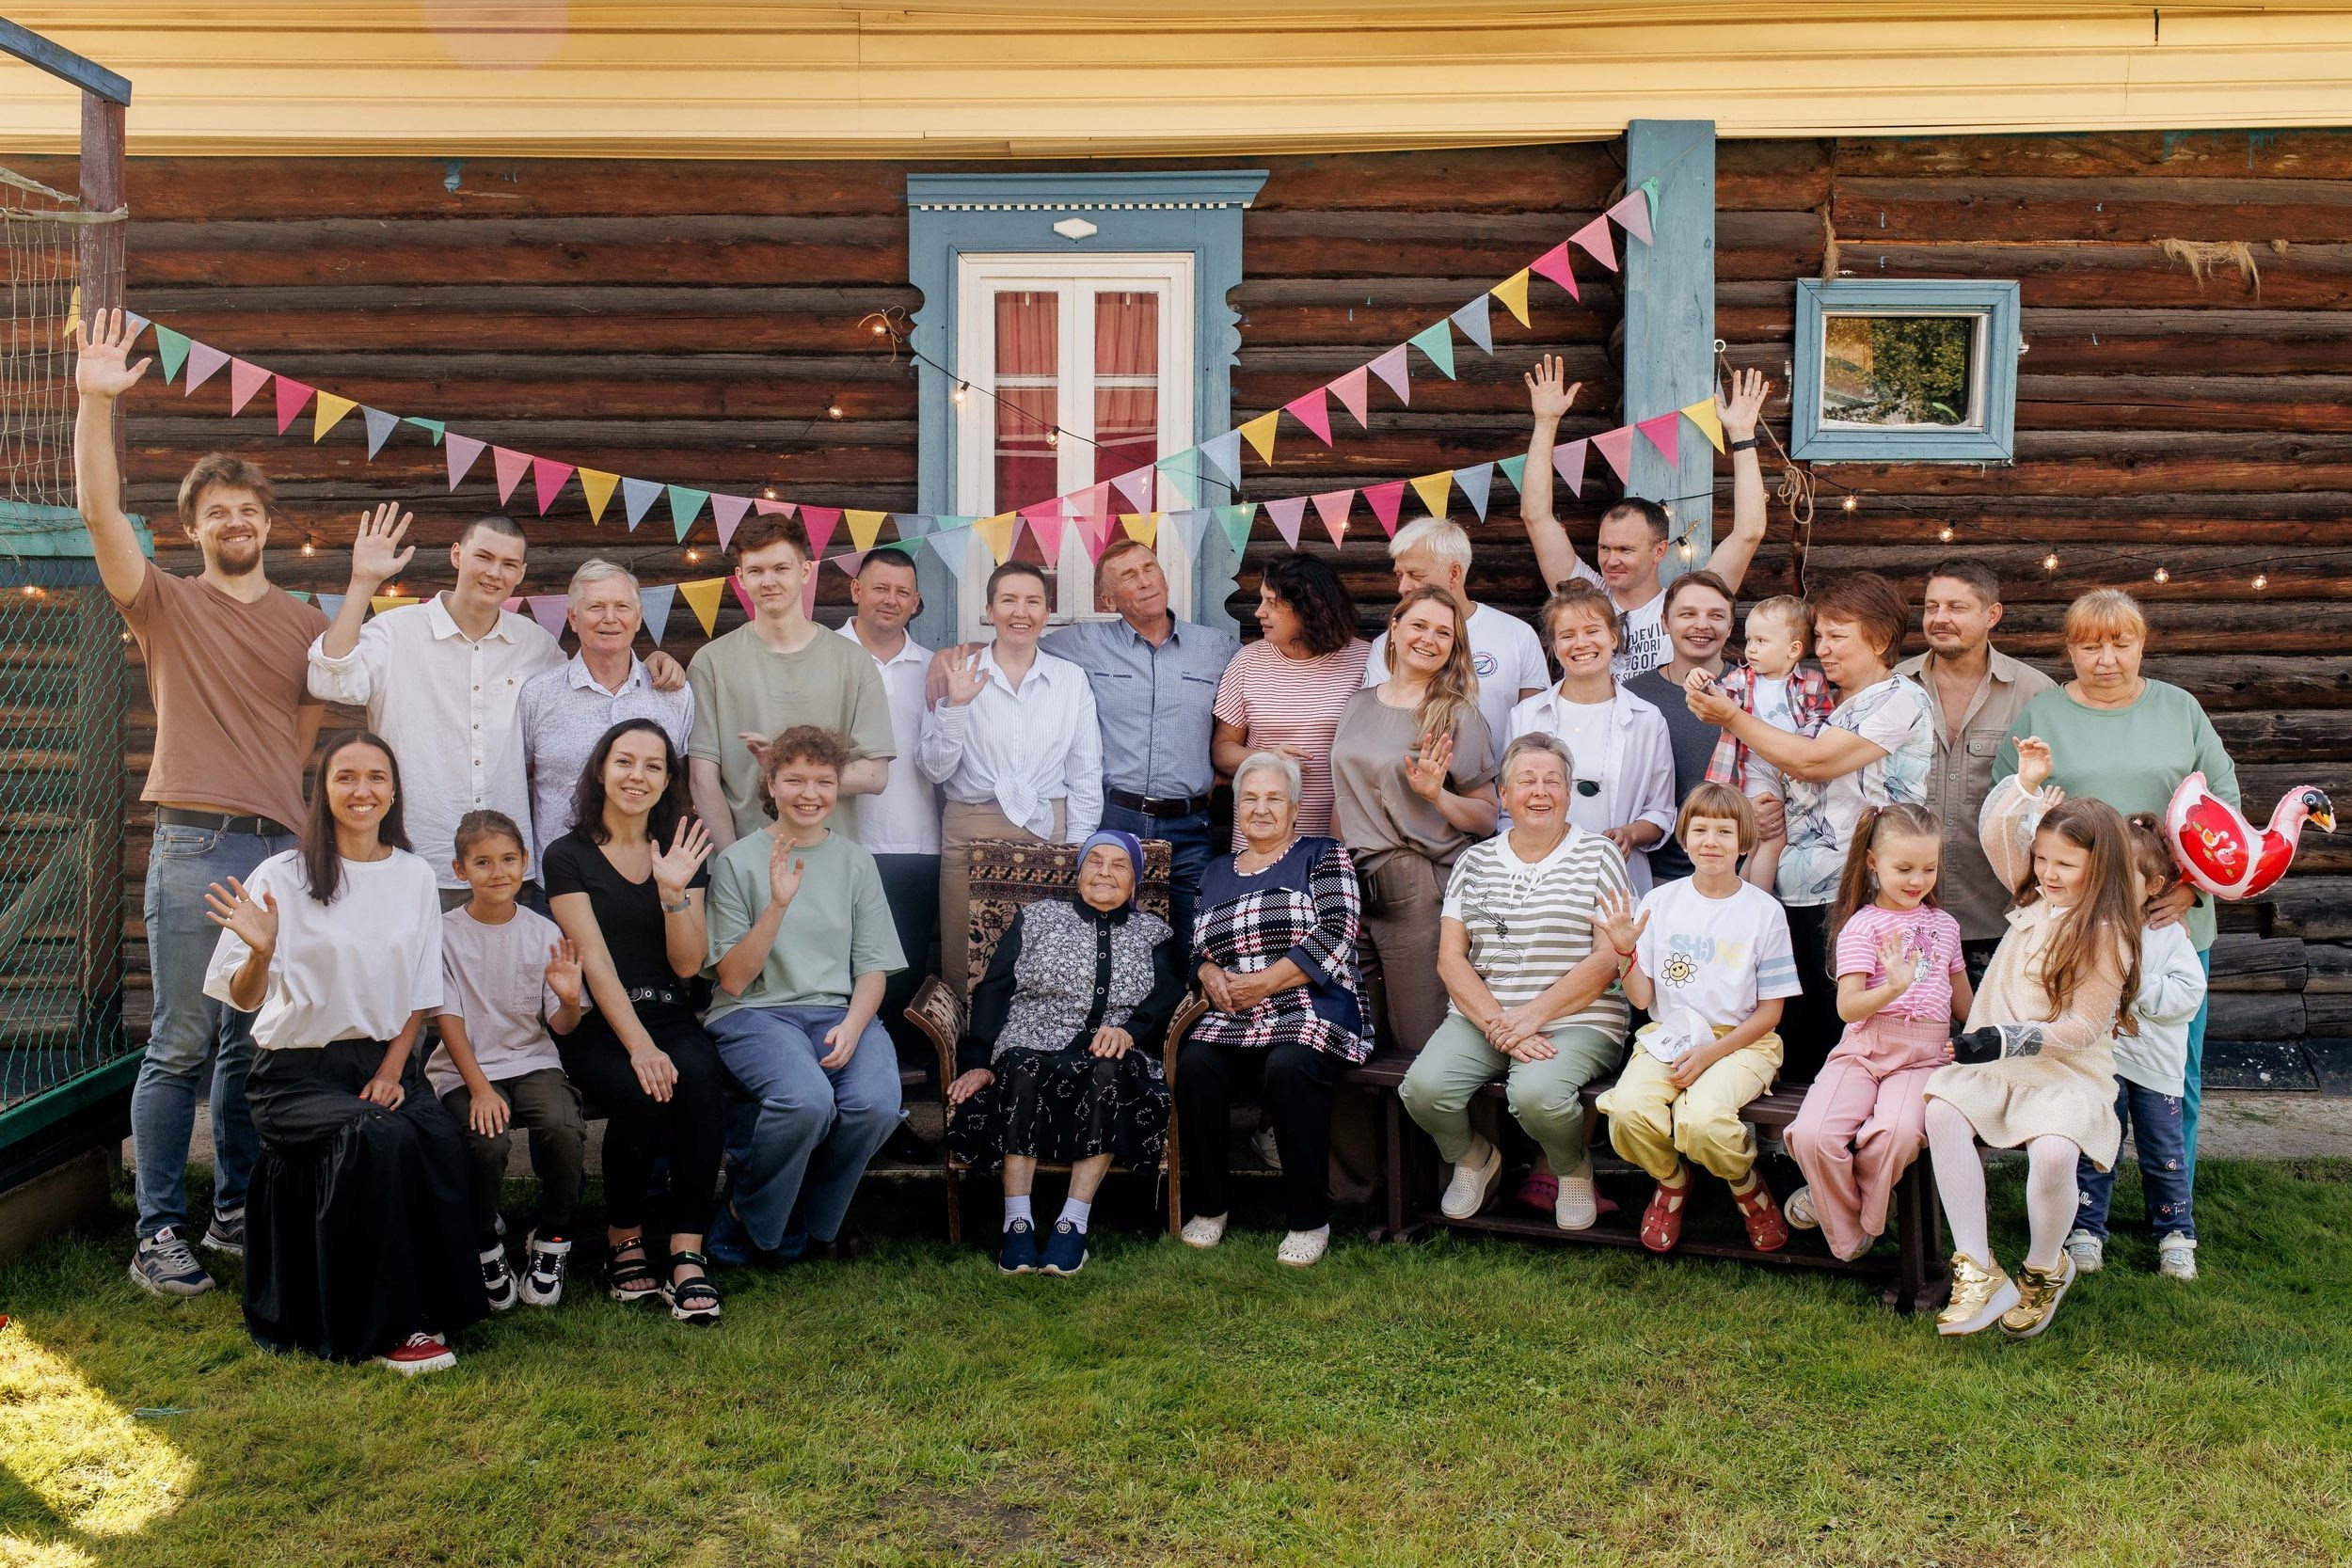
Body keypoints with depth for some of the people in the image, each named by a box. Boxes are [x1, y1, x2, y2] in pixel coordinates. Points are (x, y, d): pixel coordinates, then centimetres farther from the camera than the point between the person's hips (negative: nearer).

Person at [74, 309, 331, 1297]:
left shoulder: (307, 623, 17)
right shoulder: (168, 604, 7)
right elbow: (100, 512, -7)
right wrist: (96, 404, -15)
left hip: (282, 849, 3)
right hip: (195, 846, -3)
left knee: (253, 1044, 9)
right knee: (181, 1045, -4)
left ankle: (235, 1214, 20)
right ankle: (158, 1234, 3)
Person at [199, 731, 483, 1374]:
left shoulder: (414, 876, 8)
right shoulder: (284, 876, -4)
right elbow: (243, 997, -9)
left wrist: (393, 1070, -3)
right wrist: (262, 952, -30)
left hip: (385, 1060, 3)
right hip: (299, 1072, -3)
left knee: (440, 1142, -28)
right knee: (377, 1138, -33)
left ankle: (434, 1304, -8)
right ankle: (386, 1327, -19)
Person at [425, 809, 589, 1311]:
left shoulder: (543, 932, 3)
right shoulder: (447, 933, -1)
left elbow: (560, 1025, 2)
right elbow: (448, 1017, -4)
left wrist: (570, 999, -23)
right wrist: (479, 1087, -16)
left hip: (531, 1059, 2)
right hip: (465, 1066, -1)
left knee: (564, 1128, -29)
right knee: (486, 1142, -31)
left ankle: (550, 1242, -3)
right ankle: (485, 1246, 0)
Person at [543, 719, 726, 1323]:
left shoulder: (682, 855, 13)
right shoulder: (569, 856, 3)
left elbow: (689, 964, 4)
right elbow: (595, 961, -9)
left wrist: (674, 891, -13)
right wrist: (638, 1046, -20)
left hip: (671, 1017, 2)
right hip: (596, 1024, -2)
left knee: (700, 1079, -30)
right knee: (640, 1093, -32)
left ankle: (686, 1252, -28)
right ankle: (623, 1239, -8)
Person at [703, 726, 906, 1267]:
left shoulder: (856, 861, 13)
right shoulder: (738, 861, 3)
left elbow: (873, 968, 9)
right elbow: (732, 979, -3)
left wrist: (852, 1026, -12)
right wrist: (778, 903, -16)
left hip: (839, 1012, 3)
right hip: (755, 1013, -3)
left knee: (877, 1104, -29)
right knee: (807, 1099, -34)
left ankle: (814, 1222, 1)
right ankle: (747, 1218, -3)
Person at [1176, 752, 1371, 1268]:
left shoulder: (1323, 856, 7)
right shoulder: (1216, 872, 23)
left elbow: (1335, 937, -6)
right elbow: (1197, 949, 23)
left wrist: (1262, 983, -11)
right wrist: (1210, 975, -1)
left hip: (1312, 1014, -4)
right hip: (1231, 1020, 4)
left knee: (1290, 1069, -35)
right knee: (1194, 1067, -27)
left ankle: (1309, 1220, -19)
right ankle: (1207, 1206, -7)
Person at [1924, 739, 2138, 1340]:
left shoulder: (2105, 935, -8)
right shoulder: (2036, 899, 12)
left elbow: (2080, 1028, -12)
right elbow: (1995, 837, 20)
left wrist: (2010, 1039, -22)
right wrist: (2025, 782, 10)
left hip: (2067, 1070, -6)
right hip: (1997, 1060, 6)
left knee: (2053, 1153, -34)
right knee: (1942, 1112, -26)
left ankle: (2045, 1269, -1)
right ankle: (1978, 1273, -24)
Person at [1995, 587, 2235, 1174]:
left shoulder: (2180, 709, 9)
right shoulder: (2039, 715, 5)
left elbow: (2223, 801, 6)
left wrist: (2193, 884, -7)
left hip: (2176, 923, 2)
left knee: (2175, 1081, 7)